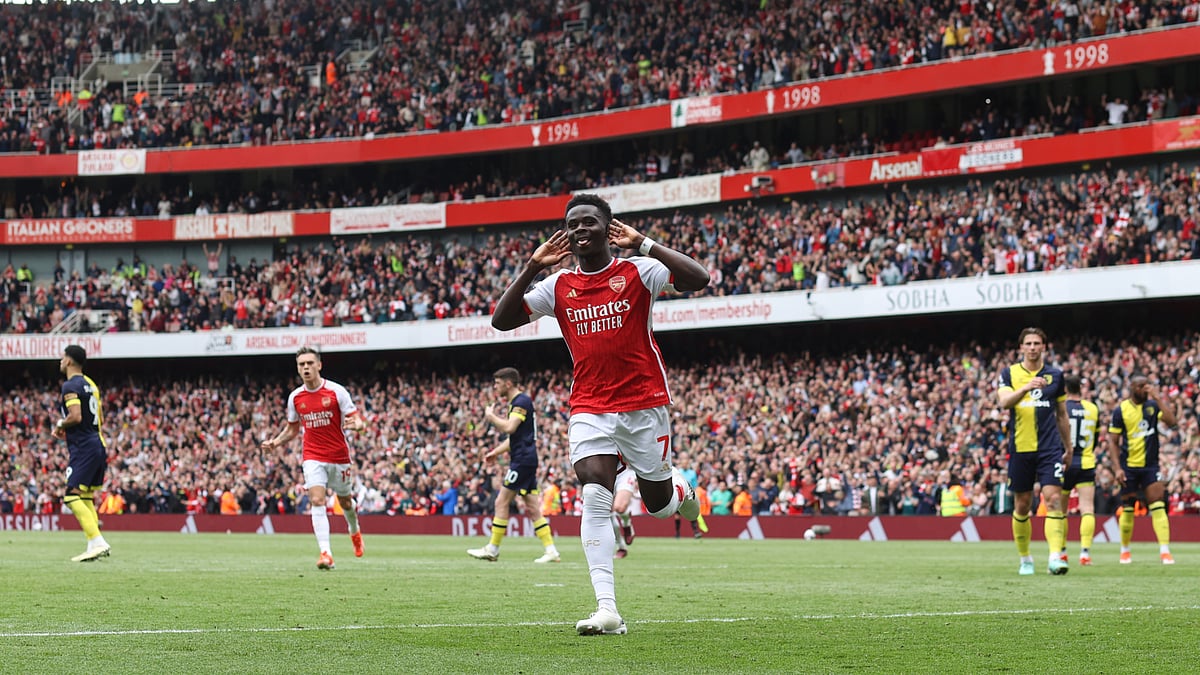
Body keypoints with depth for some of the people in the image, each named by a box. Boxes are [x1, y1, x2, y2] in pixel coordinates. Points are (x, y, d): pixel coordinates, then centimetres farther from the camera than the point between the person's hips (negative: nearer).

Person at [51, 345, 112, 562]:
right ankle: (94, 548, 7)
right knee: (87, 498, 13)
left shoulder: (70, 386, -11)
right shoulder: (90, 384, 17)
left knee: (72, 497, -12)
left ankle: (98, 543, -23)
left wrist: (59, 425, -4)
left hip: (83, 448, -9)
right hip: (98, 444, 9)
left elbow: (75, 416, -23)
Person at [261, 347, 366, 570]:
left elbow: (358, 421, -8)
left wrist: (356, 424, -32)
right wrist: (275, 443, -2)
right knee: (317, 501, -17)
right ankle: (325, 553, -24)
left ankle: (355, 532, 49)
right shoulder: (295, 397, 1)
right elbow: (292, 429, 15)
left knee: (345, 501, 15)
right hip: (313, 457, 1)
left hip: (339, 456, -1)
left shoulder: (336, 391, -9)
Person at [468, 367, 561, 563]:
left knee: (502, 502, -5)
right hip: (525, 460, 10)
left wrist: (492, 417, -8)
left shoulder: (522, 401, -11)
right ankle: (551, 550, 0)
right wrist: (495, 452, 21)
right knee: (533, 508, 5)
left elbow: (509, 428, -24)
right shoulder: (516, 403, 21)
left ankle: (493, 549, 0)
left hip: (523, 459, -10)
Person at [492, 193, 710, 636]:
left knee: (658, 504, 8)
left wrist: (643, 245, -19)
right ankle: (607, 609, -24)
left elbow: (698, 279, -18)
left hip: (644, 404, -2)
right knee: (594, 496, -18)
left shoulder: (638, 272, -4)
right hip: (590, 408, 2)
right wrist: (532, 267, -6)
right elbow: (502, 320, 1)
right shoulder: (558, 286, 5)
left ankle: (681, 490, 49)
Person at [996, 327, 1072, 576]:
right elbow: (1004, 401, -15)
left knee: (1054, 499, -15)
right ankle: (1025, 559, 21)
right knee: (1022, 506, 7)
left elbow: (1061, 415, 17)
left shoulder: (1055, 375, 9)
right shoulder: (1009, 373, 4)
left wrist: (1068, 448, 18)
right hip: (1020, 449, 0)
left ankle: (1056, 557, -22)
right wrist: (1025, 388, -32)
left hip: (1049, 448, 0)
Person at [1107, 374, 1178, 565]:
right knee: (1128, 510, 7)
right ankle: (1125, 550, 24)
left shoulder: (1153, 405, 2)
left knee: (1158, 507, -10)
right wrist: (1117, 468, -11)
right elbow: (1113, 441, -2)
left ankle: (1165, 551, -13)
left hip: (1150, 465, 1)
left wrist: (1157, 398, -15)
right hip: (1129, 466, -1)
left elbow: (1172, 421, -15)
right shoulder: (1121, 410, -4)